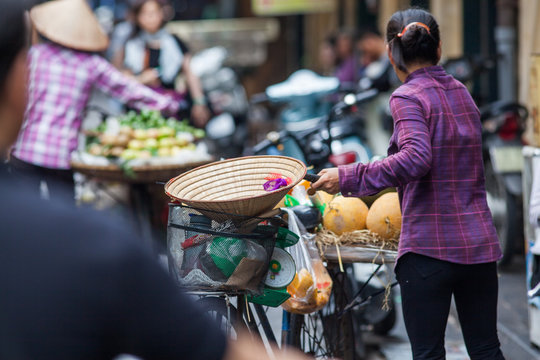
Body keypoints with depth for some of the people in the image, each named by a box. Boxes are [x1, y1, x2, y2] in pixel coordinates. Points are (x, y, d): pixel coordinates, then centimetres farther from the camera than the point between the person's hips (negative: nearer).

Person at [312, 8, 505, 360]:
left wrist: (348, 177, -23)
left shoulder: (408, 97, -8)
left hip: (429, 246, -6)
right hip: (479, 244, 6)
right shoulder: (461, 92, 13)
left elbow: (416, 159, -25)